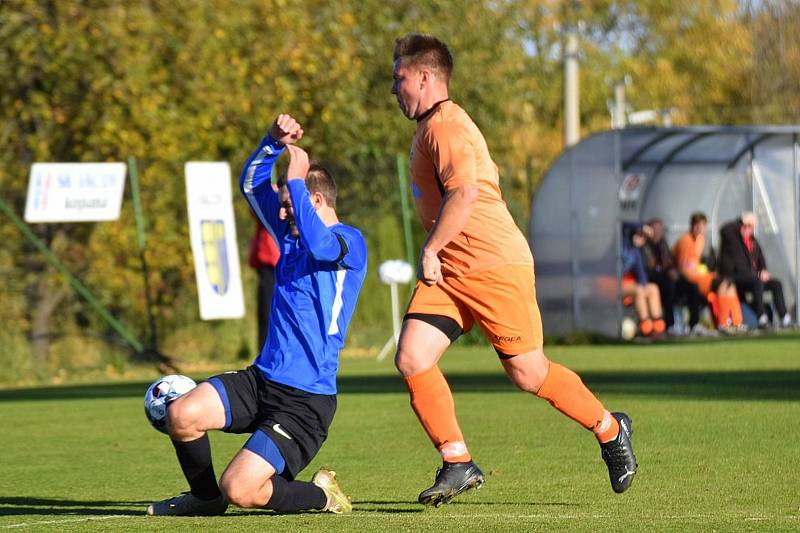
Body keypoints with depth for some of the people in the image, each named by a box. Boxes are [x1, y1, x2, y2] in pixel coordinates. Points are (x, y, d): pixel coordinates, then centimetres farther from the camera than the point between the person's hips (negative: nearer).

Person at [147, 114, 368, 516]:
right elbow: (252, 185, 20)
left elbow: (318, 244, -31)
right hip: (262, 379, 8)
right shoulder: (291, 236, 14)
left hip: (307, 400, -8)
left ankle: (321, 496, 7)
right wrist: (275, 141, 3)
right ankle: (205, 497, 12)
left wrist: (294, 180, -22)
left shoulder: (349, 241, -9)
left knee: (240, 491, -21)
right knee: (181, 414, -14)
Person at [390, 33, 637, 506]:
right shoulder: (432, 127, 17)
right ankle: (458, 464, -2)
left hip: (495, 266, -9)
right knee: (411, 359, -7)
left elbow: (464, 192, -29)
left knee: (528, 373, -1)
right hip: (449, 271, 9)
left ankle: (611, 431, 21)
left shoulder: (446, 126, -15)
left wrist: (430, 250, -20)